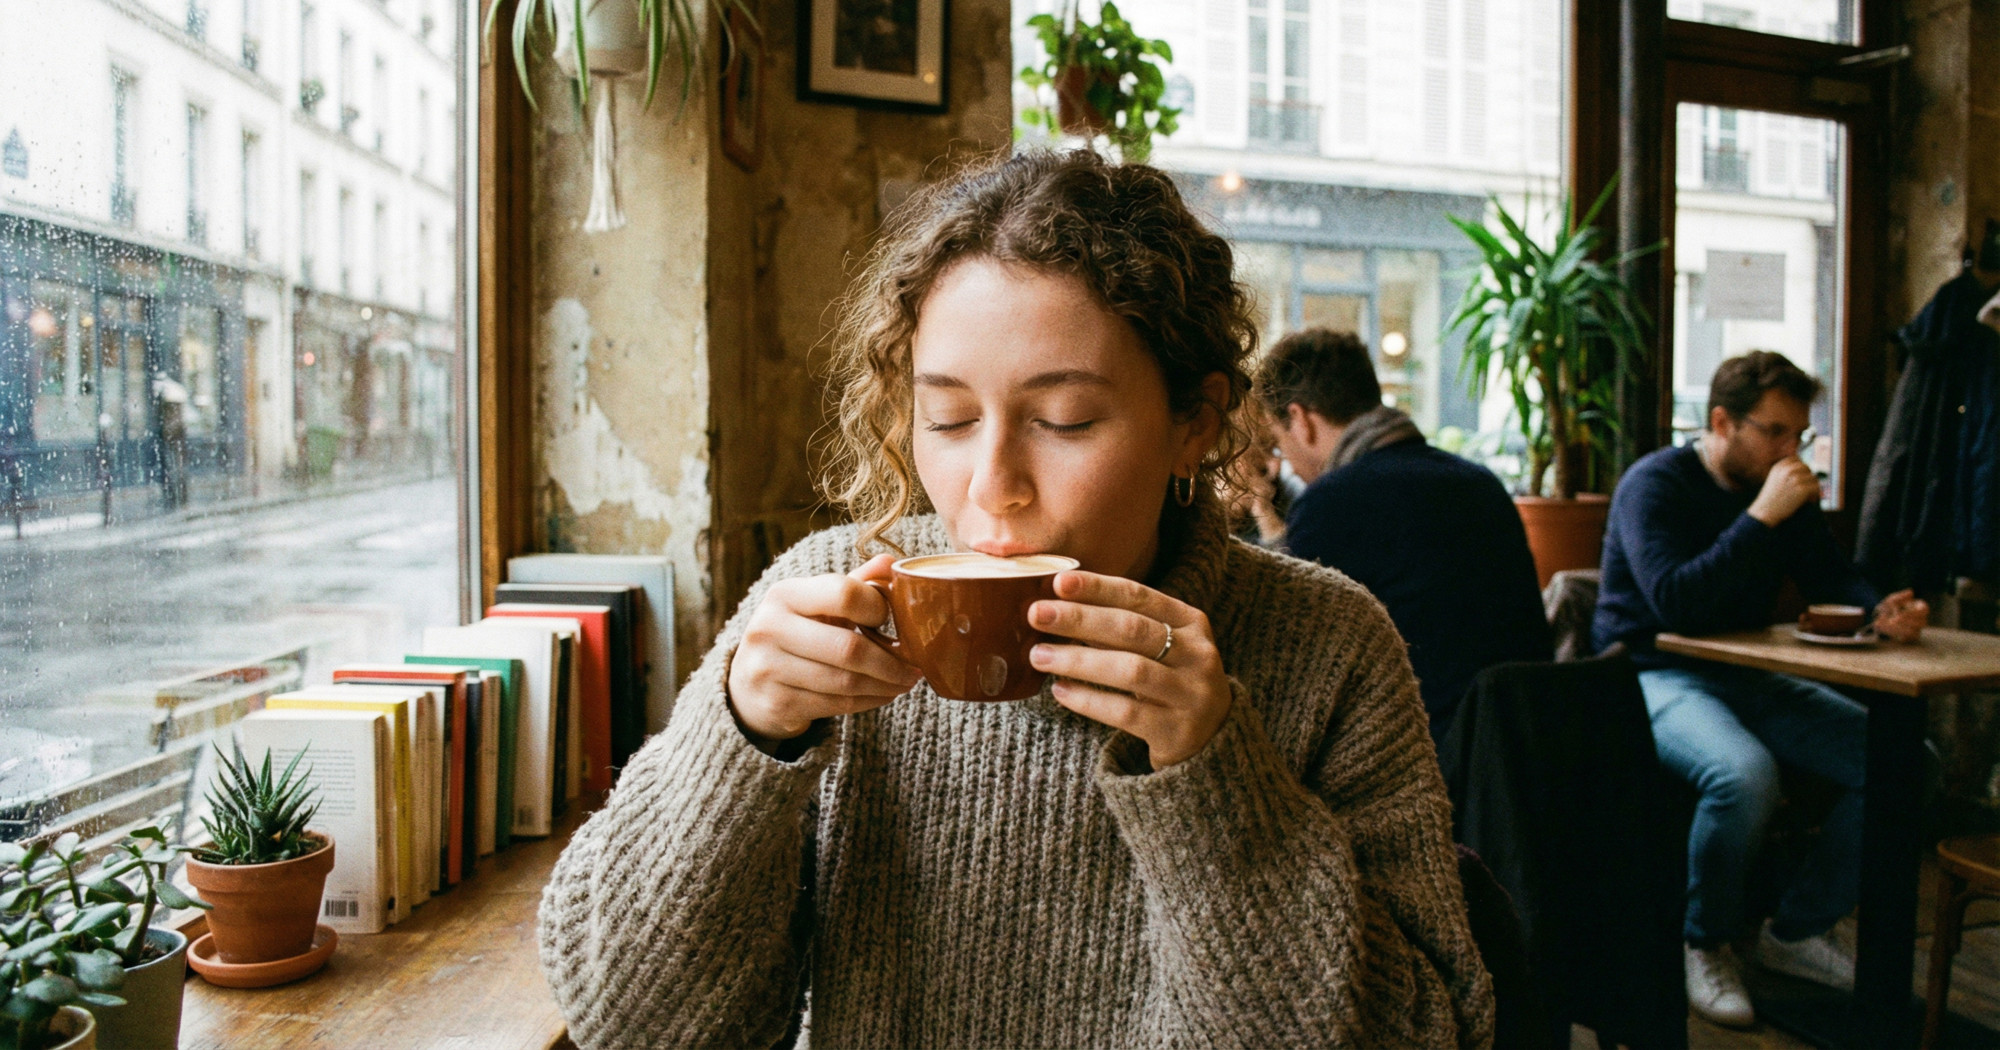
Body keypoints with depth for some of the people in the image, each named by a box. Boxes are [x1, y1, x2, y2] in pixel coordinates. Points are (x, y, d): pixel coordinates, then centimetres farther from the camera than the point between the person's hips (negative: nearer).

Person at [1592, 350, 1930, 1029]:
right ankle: (1707, 942, -9)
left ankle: (1799, 928, 8)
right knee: (1745, 774, -36)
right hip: (1655, 678, -7)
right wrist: (1763, 516, -25)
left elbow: (1832, 578, 15)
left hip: (1749, 680, 8)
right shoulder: (1655, 484, -12)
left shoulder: (1782, 491, 10)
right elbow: (1676, 603, -25)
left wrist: (1883, 610, -9)